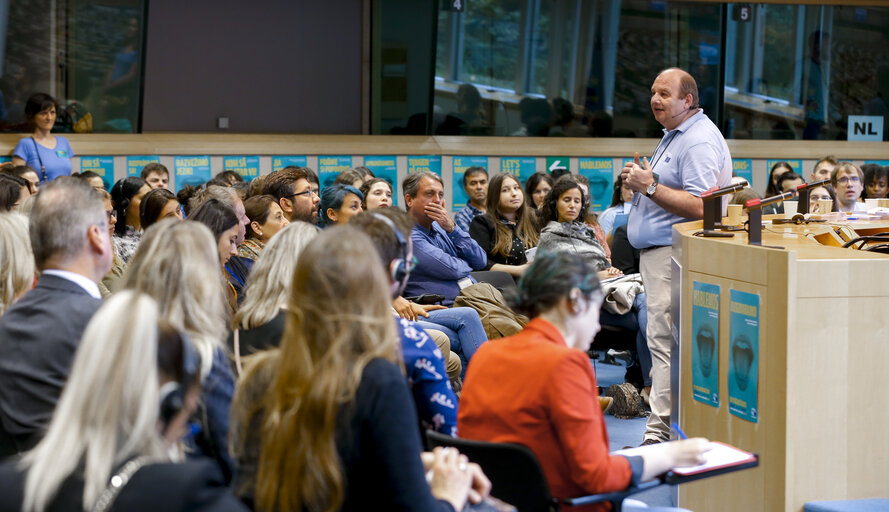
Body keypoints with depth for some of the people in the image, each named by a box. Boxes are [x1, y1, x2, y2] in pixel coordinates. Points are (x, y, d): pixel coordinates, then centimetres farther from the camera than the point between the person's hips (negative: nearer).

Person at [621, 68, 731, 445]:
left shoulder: (700, 141, -14)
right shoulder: (674, 135, 20)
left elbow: (699, 205, -24)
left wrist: (650, 187, -18)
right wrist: (640, 181, 13)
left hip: (675, 254, -11)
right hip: (657, 252, 11)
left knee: (665, 341, -13)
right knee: (661, 340, 11)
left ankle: (660, 431, -14)